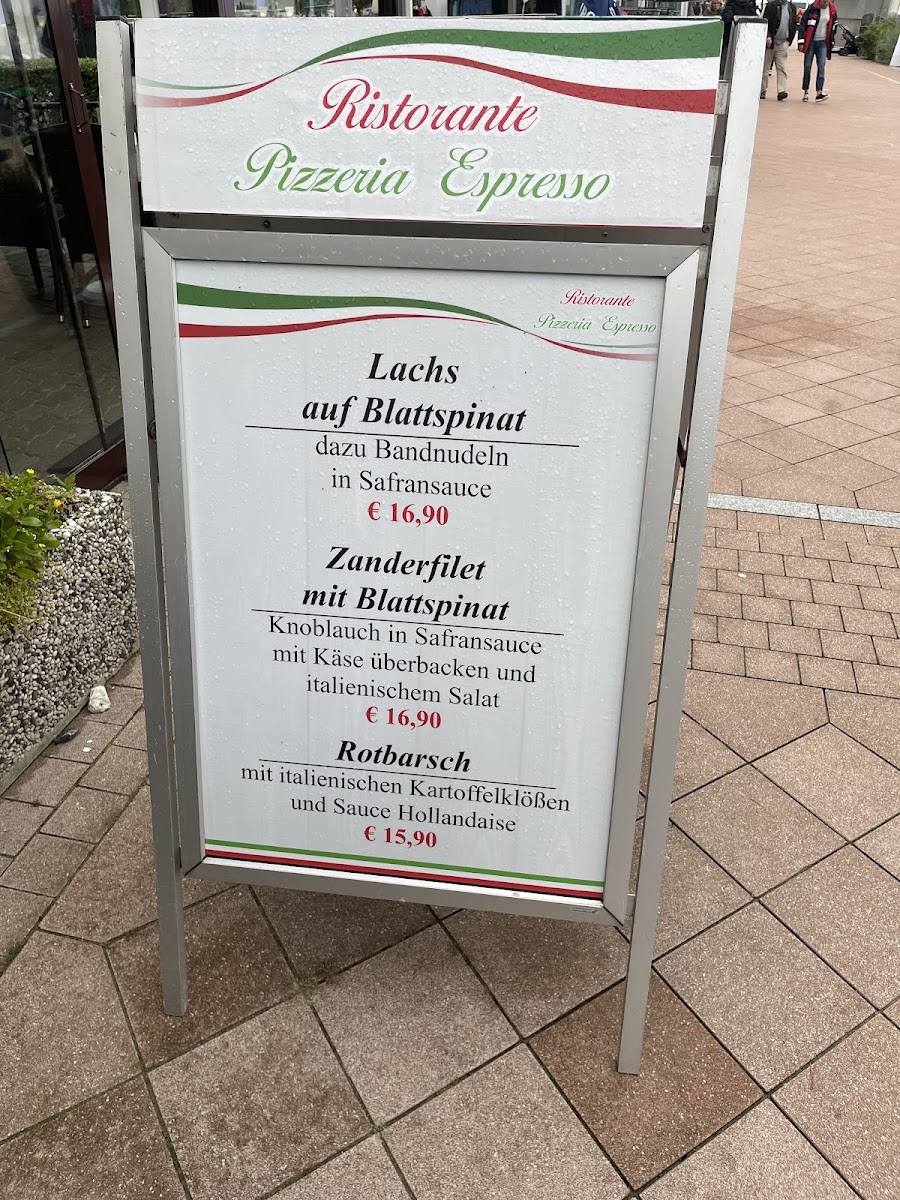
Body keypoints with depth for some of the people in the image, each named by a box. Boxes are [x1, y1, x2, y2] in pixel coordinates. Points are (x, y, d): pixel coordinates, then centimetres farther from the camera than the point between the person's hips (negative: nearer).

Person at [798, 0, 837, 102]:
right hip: (810, 41, -2)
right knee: (807, 67, 2)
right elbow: (802, 24, -7)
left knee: (821, 66, -10)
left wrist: (831, 42, 14)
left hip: (823, 43, 2)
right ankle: (806, 92, 12)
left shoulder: (832, 11, 3)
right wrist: (801, 42, -12)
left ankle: (819, 92, -17)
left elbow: (834, 26, 15)